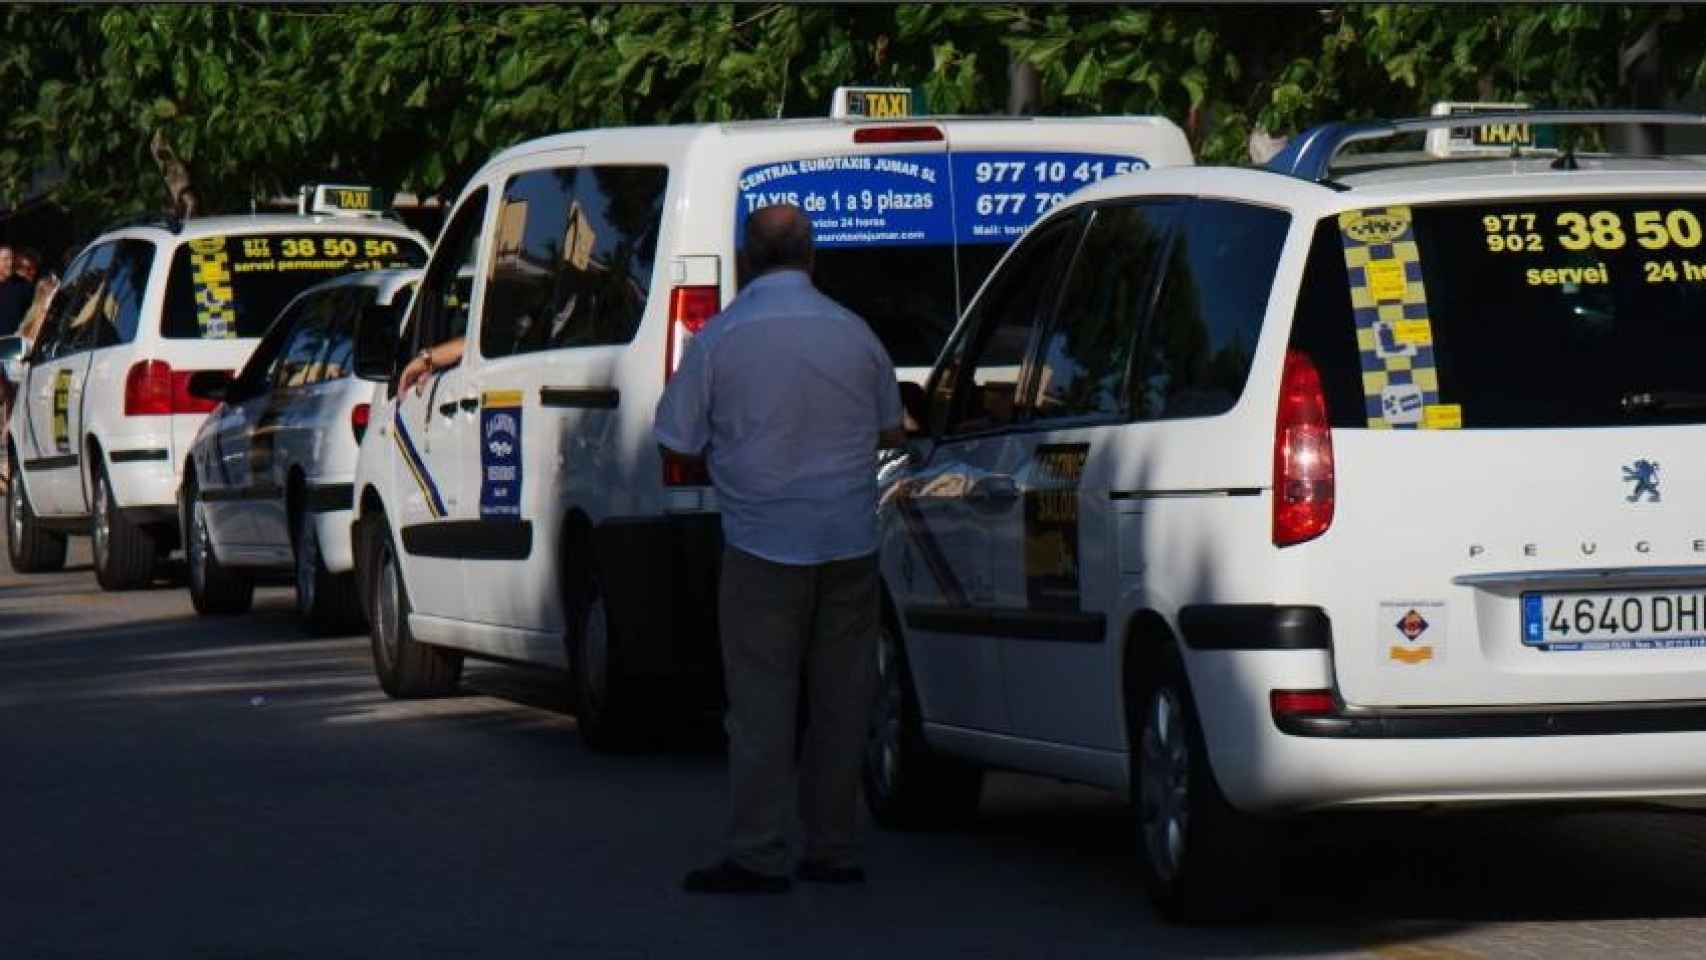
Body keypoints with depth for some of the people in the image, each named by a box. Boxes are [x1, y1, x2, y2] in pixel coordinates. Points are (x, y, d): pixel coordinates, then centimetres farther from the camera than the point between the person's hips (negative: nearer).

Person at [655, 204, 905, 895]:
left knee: (762, 702, 0)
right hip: (849, 544, 3)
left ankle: (758, 856, -2)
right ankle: (834, 850, 15)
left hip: (763, 546, -3)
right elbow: (891, 431, 14)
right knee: (840, 701, 10)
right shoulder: (854, 333, 1)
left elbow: (678, 446, -3)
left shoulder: (719, 339, -8)